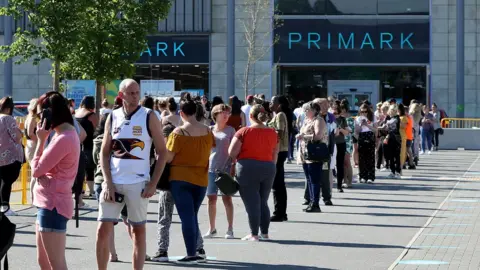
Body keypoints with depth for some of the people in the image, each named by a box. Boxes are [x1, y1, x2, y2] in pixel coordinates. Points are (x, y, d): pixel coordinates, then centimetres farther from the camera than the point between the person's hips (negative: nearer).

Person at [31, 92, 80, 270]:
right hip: (48, 203, 11)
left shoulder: (64, 139, -19)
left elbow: (36, 170, -16)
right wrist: (43, 140, 4)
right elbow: (44, 169, 14)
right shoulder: (66, 134, 14)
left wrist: (41, 141, -8)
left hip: (53, 205, -11)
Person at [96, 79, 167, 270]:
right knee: (103, 230, 0)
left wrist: (153, 183, -9)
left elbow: (162, 152, -1)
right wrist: (108, 183, -5)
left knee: (138, 231, 6)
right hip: (113, 183, 2)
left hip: (138, 183, -2)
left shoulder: (149, 117, -2)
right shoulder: (113, 118, 6)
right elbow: (104, 152, 7)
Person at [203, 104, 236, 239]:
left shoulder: (230, 130, 2)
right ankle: (212, 229, 14)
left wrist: (233, 167, -9)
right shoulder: (210, 130, 9)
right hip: (211, 168, 3)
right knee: (211, 198, 5)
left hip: (226, 168, -3)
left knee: (227, 198, -2)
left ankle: (230, 229, 3)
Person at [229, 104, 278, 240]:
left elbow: (232, 152, -11)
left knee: (251, 202, 1)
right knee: (263, 202, 15)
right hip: (268, 168, 5)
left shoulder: (244, 131, -10)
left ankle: (254, 234, 1)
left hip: (248, 169, -5)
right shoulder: (272, 133, 4)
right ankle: (265, 233, 16)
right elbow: (275, 154, 10)